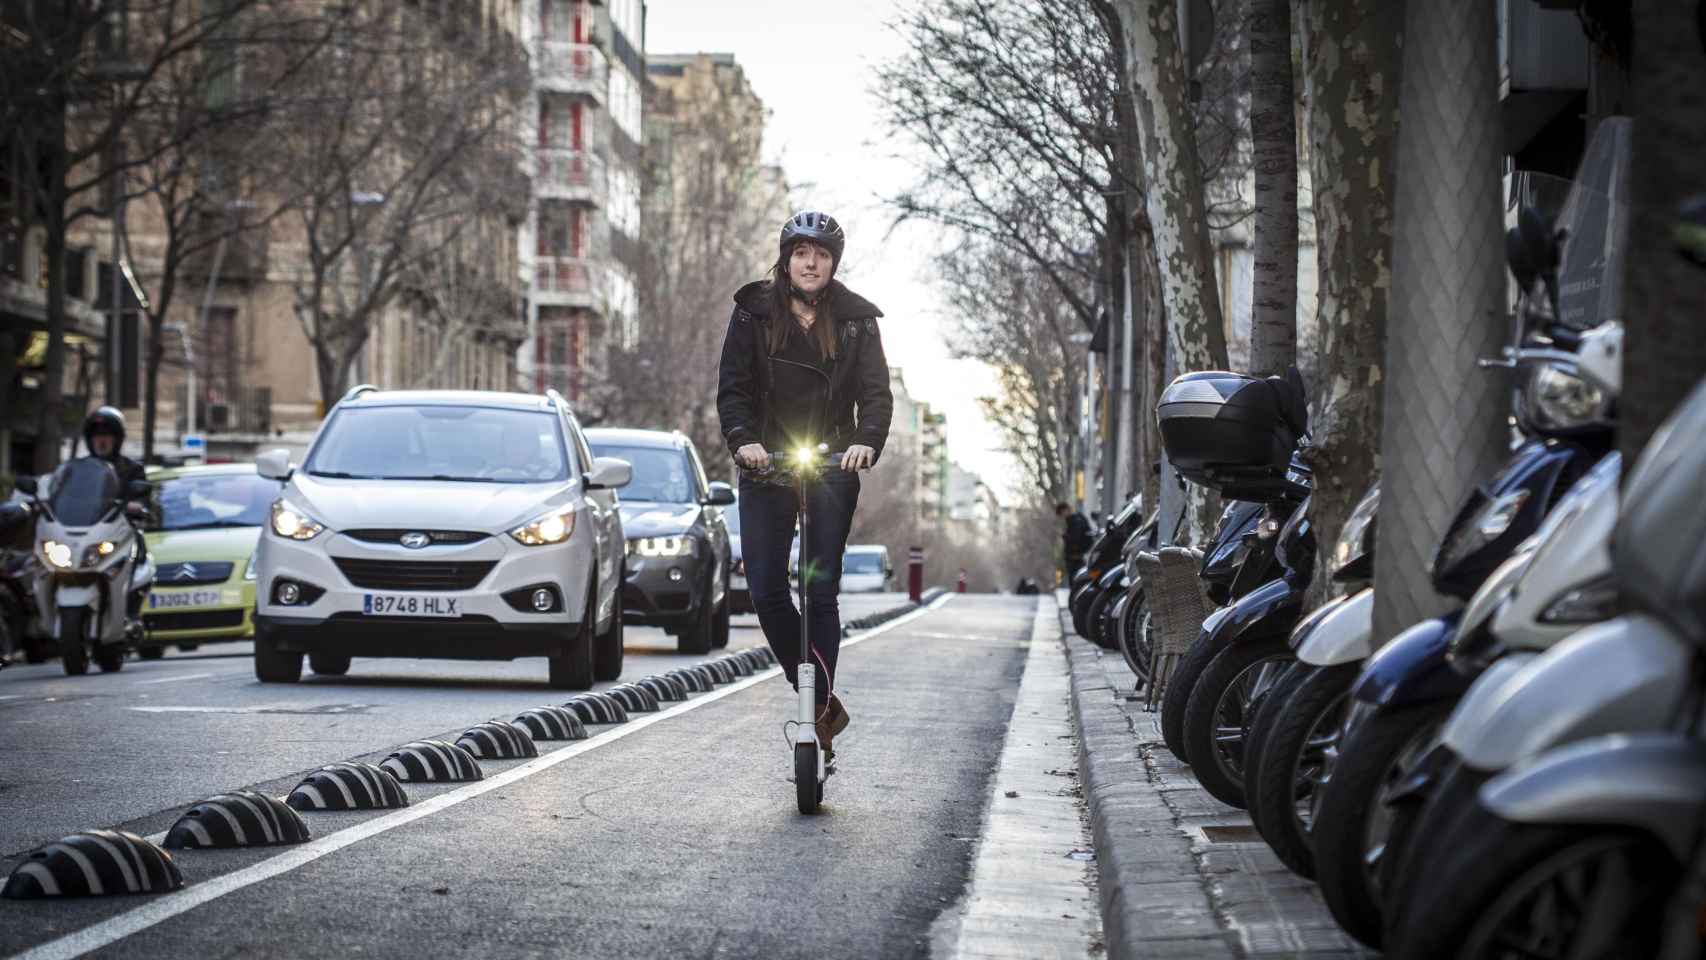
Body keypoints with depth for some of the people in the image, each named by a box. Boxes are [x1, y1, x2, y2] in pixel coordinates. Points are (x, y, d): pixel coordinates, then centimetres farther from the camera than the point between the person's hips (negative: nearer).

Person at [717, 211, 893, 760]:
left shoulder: (856, 320, 3)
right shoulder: (754, 313, 3)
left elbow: (876, 391, -4)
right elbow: (733, 387, -2)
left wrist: (868, 442, -24)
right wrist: (742, 440, -20)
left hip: (833, 466, -1)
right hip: (767, 465, 1)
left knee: (822, 590, -7)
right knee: (765, 590, -6)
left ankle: (821, 709, -2)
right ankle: (819, 697, 9)